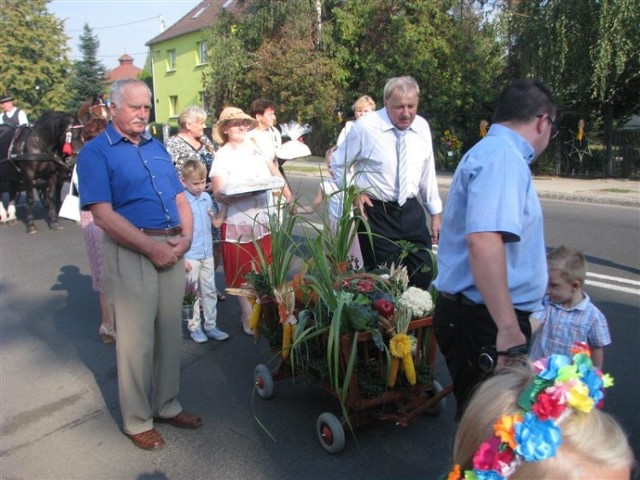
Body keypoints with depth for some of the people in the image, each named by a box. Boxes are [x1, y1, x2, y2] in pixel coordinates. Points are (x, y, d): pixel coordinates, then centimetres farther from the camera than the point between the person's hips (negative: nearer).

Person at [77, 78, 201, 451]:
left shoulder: (157, 147, 16)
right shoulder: (96, 152, -4)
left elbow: (181, 199, 14)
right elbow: (103, 214, -13)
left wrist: (186, 238, -3)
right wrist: (151, 247, -17)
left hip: (172, 249, 6)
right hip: (130, 252, -6)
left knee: (171, 332, 13)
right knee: (136, 339, 2)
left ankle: (167, 405, 30)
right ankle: (137, 420, 19)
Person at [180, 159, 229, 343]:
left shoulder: (207, 198, 4)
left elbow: (216, 223, 11)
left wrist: (225, 204, 1)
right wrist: (182, 257, -13)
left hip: (207, 254, 6)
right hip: (190, 256, -6)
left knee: (210, 291, 13)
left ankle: (210, 325, 24)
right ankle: (194, 327, 20)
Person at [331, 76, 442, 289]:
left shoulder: (422, 127, 2)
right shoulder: (365, 127, -11)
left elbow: (427, 173, 11)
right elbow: (338, 164, 2)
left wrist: (435, 213, 13)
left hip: (412, 211, 4)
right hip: (376, 213, -4)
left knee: (423, 275, 7)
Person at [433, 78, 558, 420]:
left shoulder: (493, 152, 17)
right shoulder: (504, 156, -16)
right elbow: (483, 240, -31)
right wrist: (508, 328, -30)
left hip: (477, 314, 10)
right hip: (485, 319, -10)